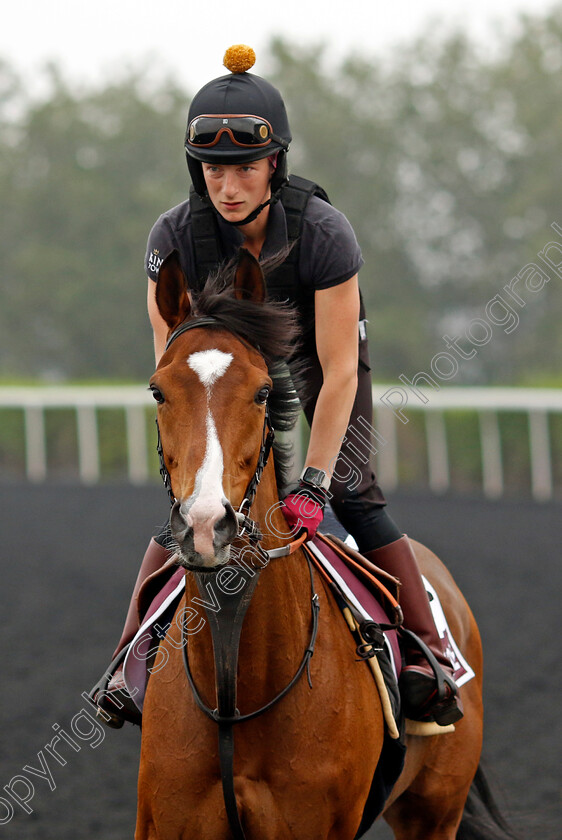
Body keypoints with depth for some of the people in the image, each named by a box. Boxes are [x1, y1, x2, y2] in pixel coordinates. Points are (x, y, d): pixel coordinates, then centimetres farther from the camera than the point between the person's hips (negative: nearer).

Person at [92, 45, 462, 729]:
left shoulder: (322, 231, -34)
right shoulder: (174, 237, -27)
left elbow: (339, 373, -31)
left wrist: (313, 482, -35)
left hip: (319, 357, -2)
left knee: (353, 493, -18)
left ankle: (426, 654, -11)